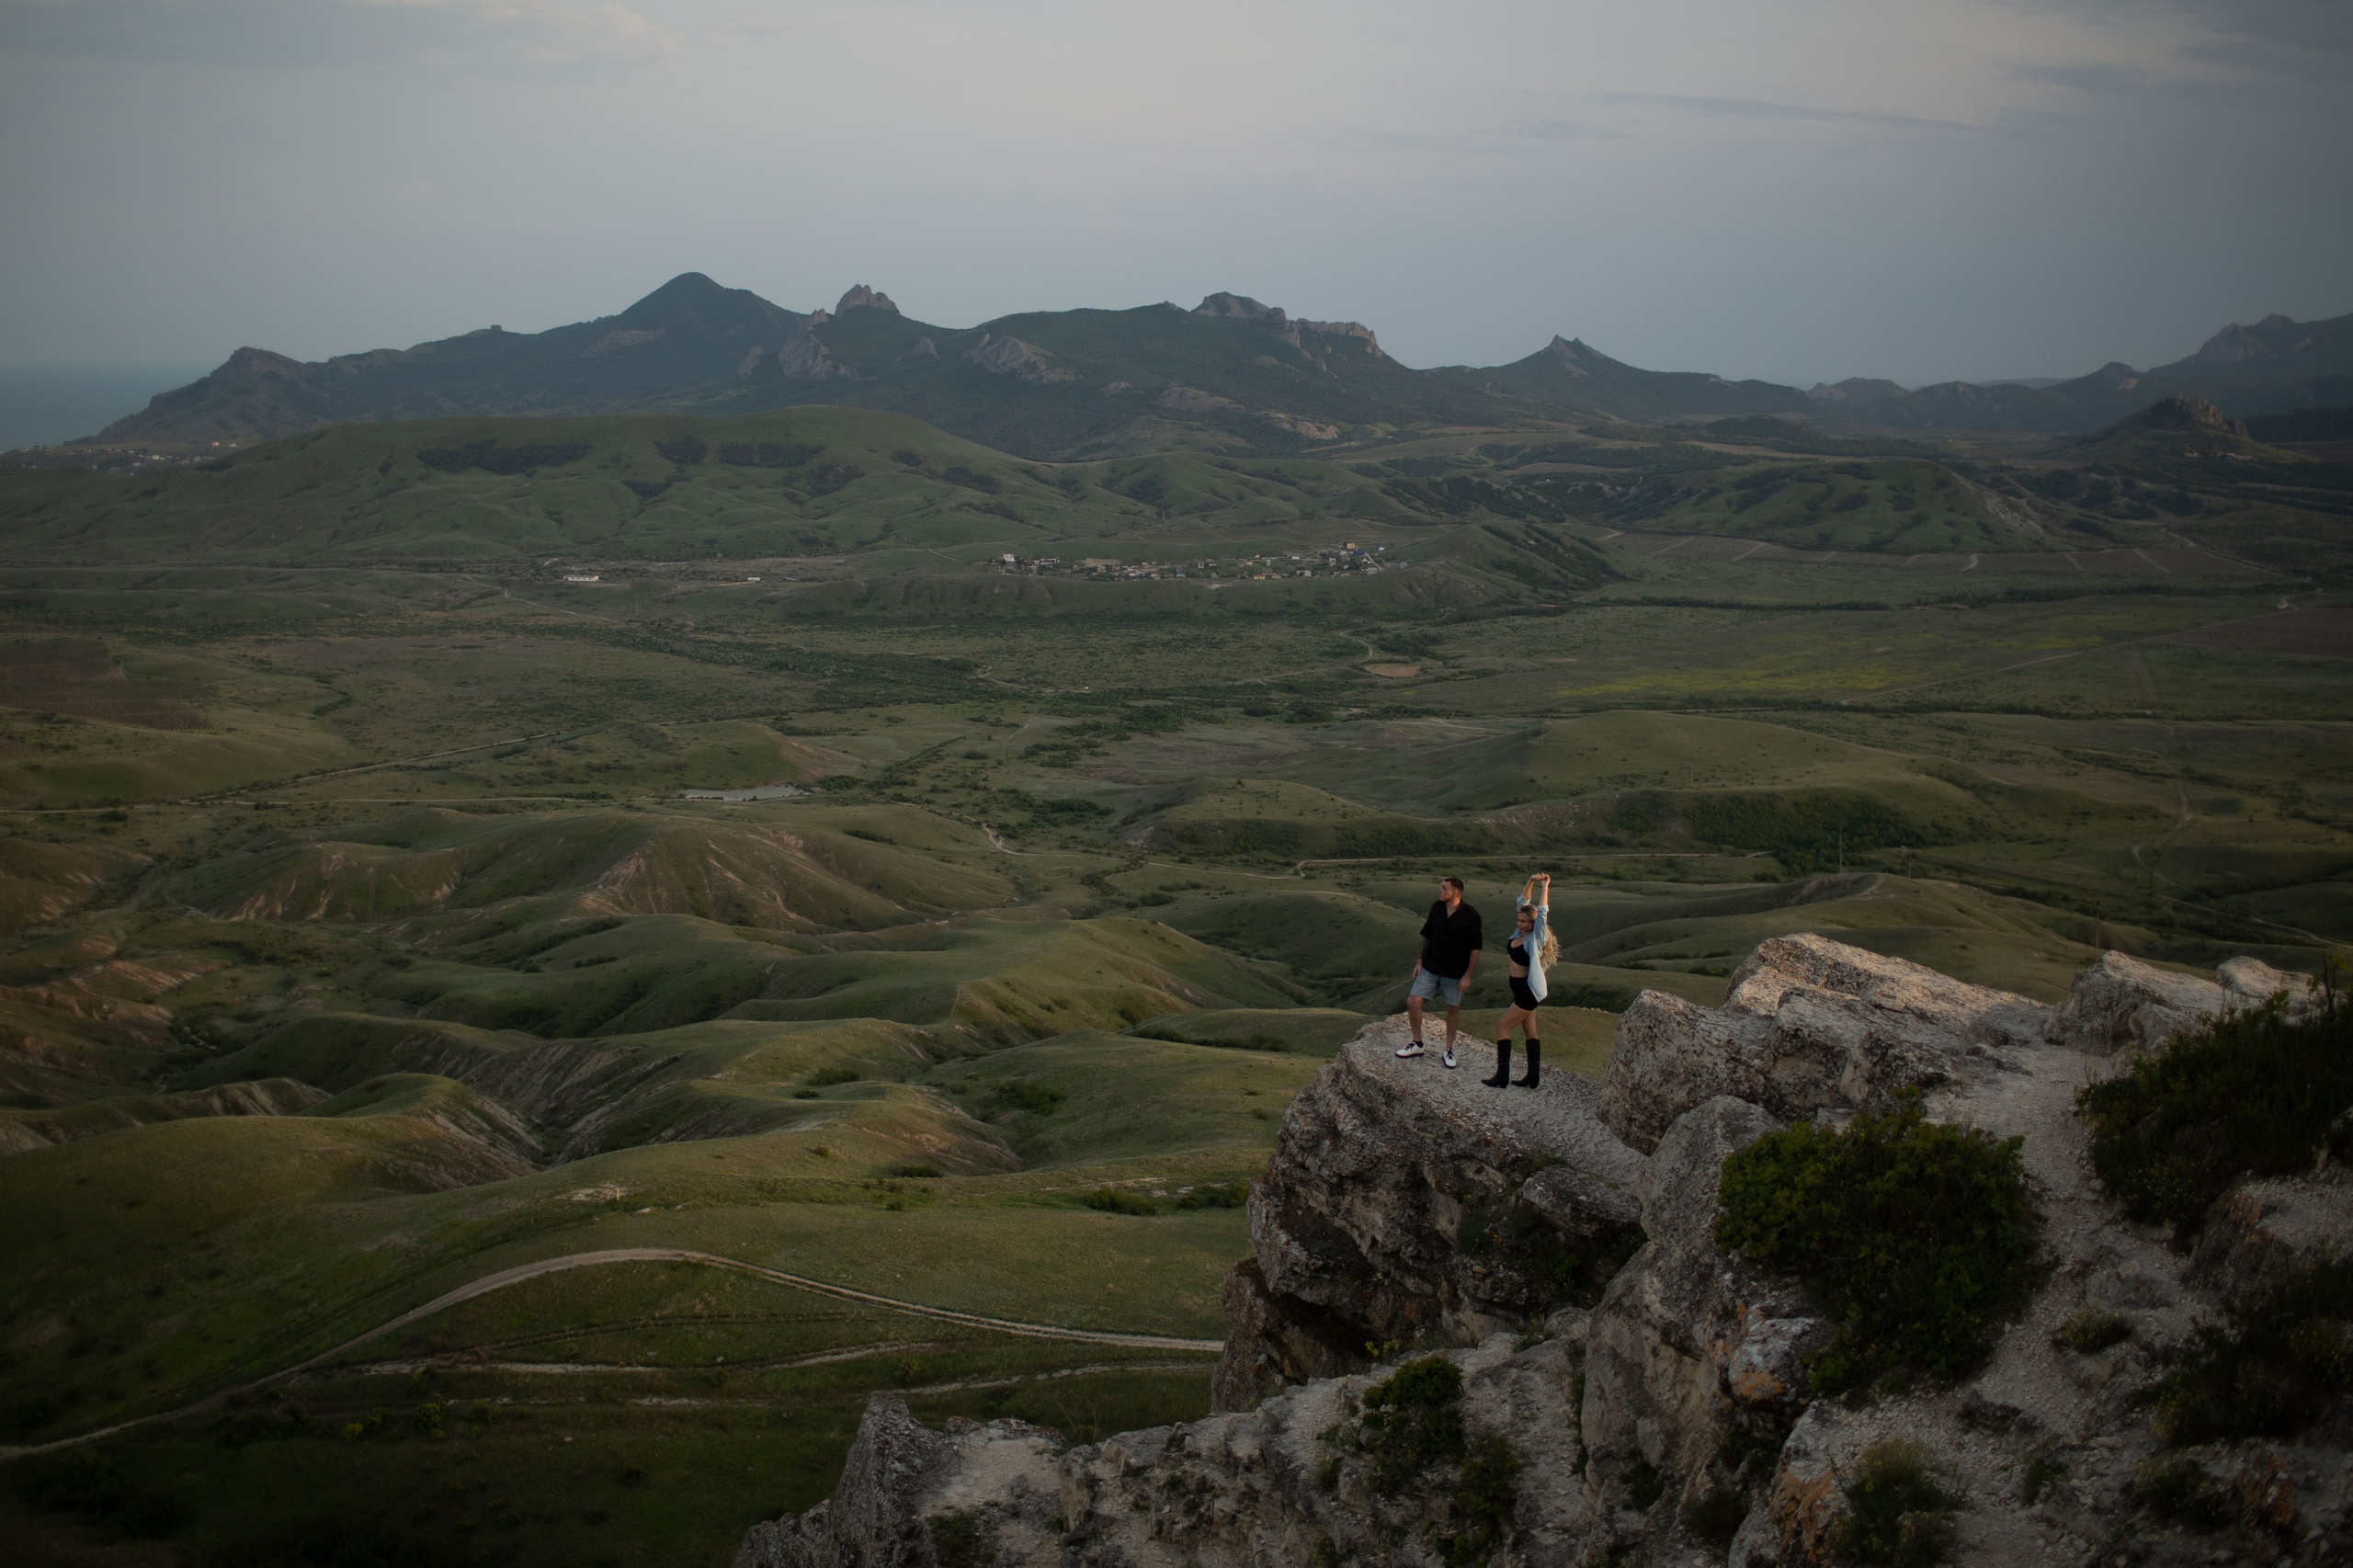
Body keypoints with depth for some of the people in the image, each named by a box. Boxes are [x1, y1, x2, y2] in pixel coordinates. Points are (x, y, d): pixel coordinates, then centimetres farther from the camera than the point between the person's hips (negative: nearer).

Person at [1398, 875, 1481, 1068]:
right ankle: (1417, 1043, 15)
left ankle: (1449, 1051, 23)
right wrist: (1420, 960, 9)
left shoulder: (1470, 915, -14)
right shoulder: (1436, 908, 0)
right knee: (1413, 1002, -2)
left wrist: (1468, 975, -12)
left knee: (1453, 1009, 8)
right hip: (1431, 968, 4)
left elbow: (1475, 948, -10)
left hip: (1455, 972, -4)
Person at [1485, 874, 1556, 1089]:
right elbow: (1523, 902, 8)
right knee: (1529, 1032, 12)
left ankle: (1502, 1077, -3)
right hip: (1521, 990, 9)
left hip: (1530, 991, -9)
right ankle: (1533, 1077, 16)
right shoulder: (1519, 933, 2)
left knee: (1502, 1029, -7)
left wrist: (1545, 887, -22)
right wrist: (1531, 882, -2)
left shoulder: (1536, 939, -18)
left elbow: (1543, 912, -28)